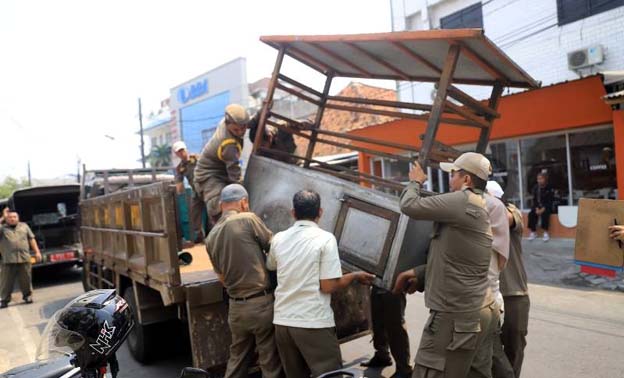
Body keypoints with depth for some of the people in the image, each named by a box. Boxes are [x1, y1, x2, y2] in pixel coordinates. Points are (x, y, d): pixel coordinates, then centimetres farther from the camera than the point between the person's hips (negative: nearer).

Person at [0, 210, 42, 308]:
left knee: (25, 279, 7)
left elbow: (31, 239, 15)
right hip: (8, 260, -1)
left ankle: (27, 295, 20)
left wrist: (37, 252, 9)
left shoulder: (24, 226, 15)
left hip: (24, 258, 2)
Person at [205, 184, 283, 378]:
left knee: (237, 360, 20)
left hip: (236, 307, 6)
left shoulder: (211, 237, 7)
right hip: (261, 303, -6)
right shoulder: (248, 219, -11)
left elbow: (221, 277, 14)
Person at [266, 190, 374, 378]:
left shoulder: (278, 239, 5)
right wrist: (355, 276, 3)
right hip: (314, 323, -5)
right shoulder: (325, 238, -9)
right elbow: (328, 286, -13)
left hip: (282, 321, 6)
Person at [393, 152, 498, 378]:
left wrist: (415, 182, 4)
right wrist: (419, 273, 7)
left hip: (457, 316, -10)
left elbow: (410, 206, -16)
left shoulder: (463, 201, -16)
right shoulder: (481, 209, 14)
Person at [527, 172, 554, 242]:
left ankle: (546, 233, -23)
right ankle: (533, 232, -11)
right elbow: (534, 199, 6)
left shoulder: (549, 188, -7)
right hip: (537, 206, 4)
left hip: (547, 207, -4)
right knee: (531, 214, -21)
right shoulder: (535, 188, 5)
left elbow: (550, 201, -11)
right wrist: (536, 208, -10)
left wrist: (543, 209, -22)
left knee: (544, 214, -33)